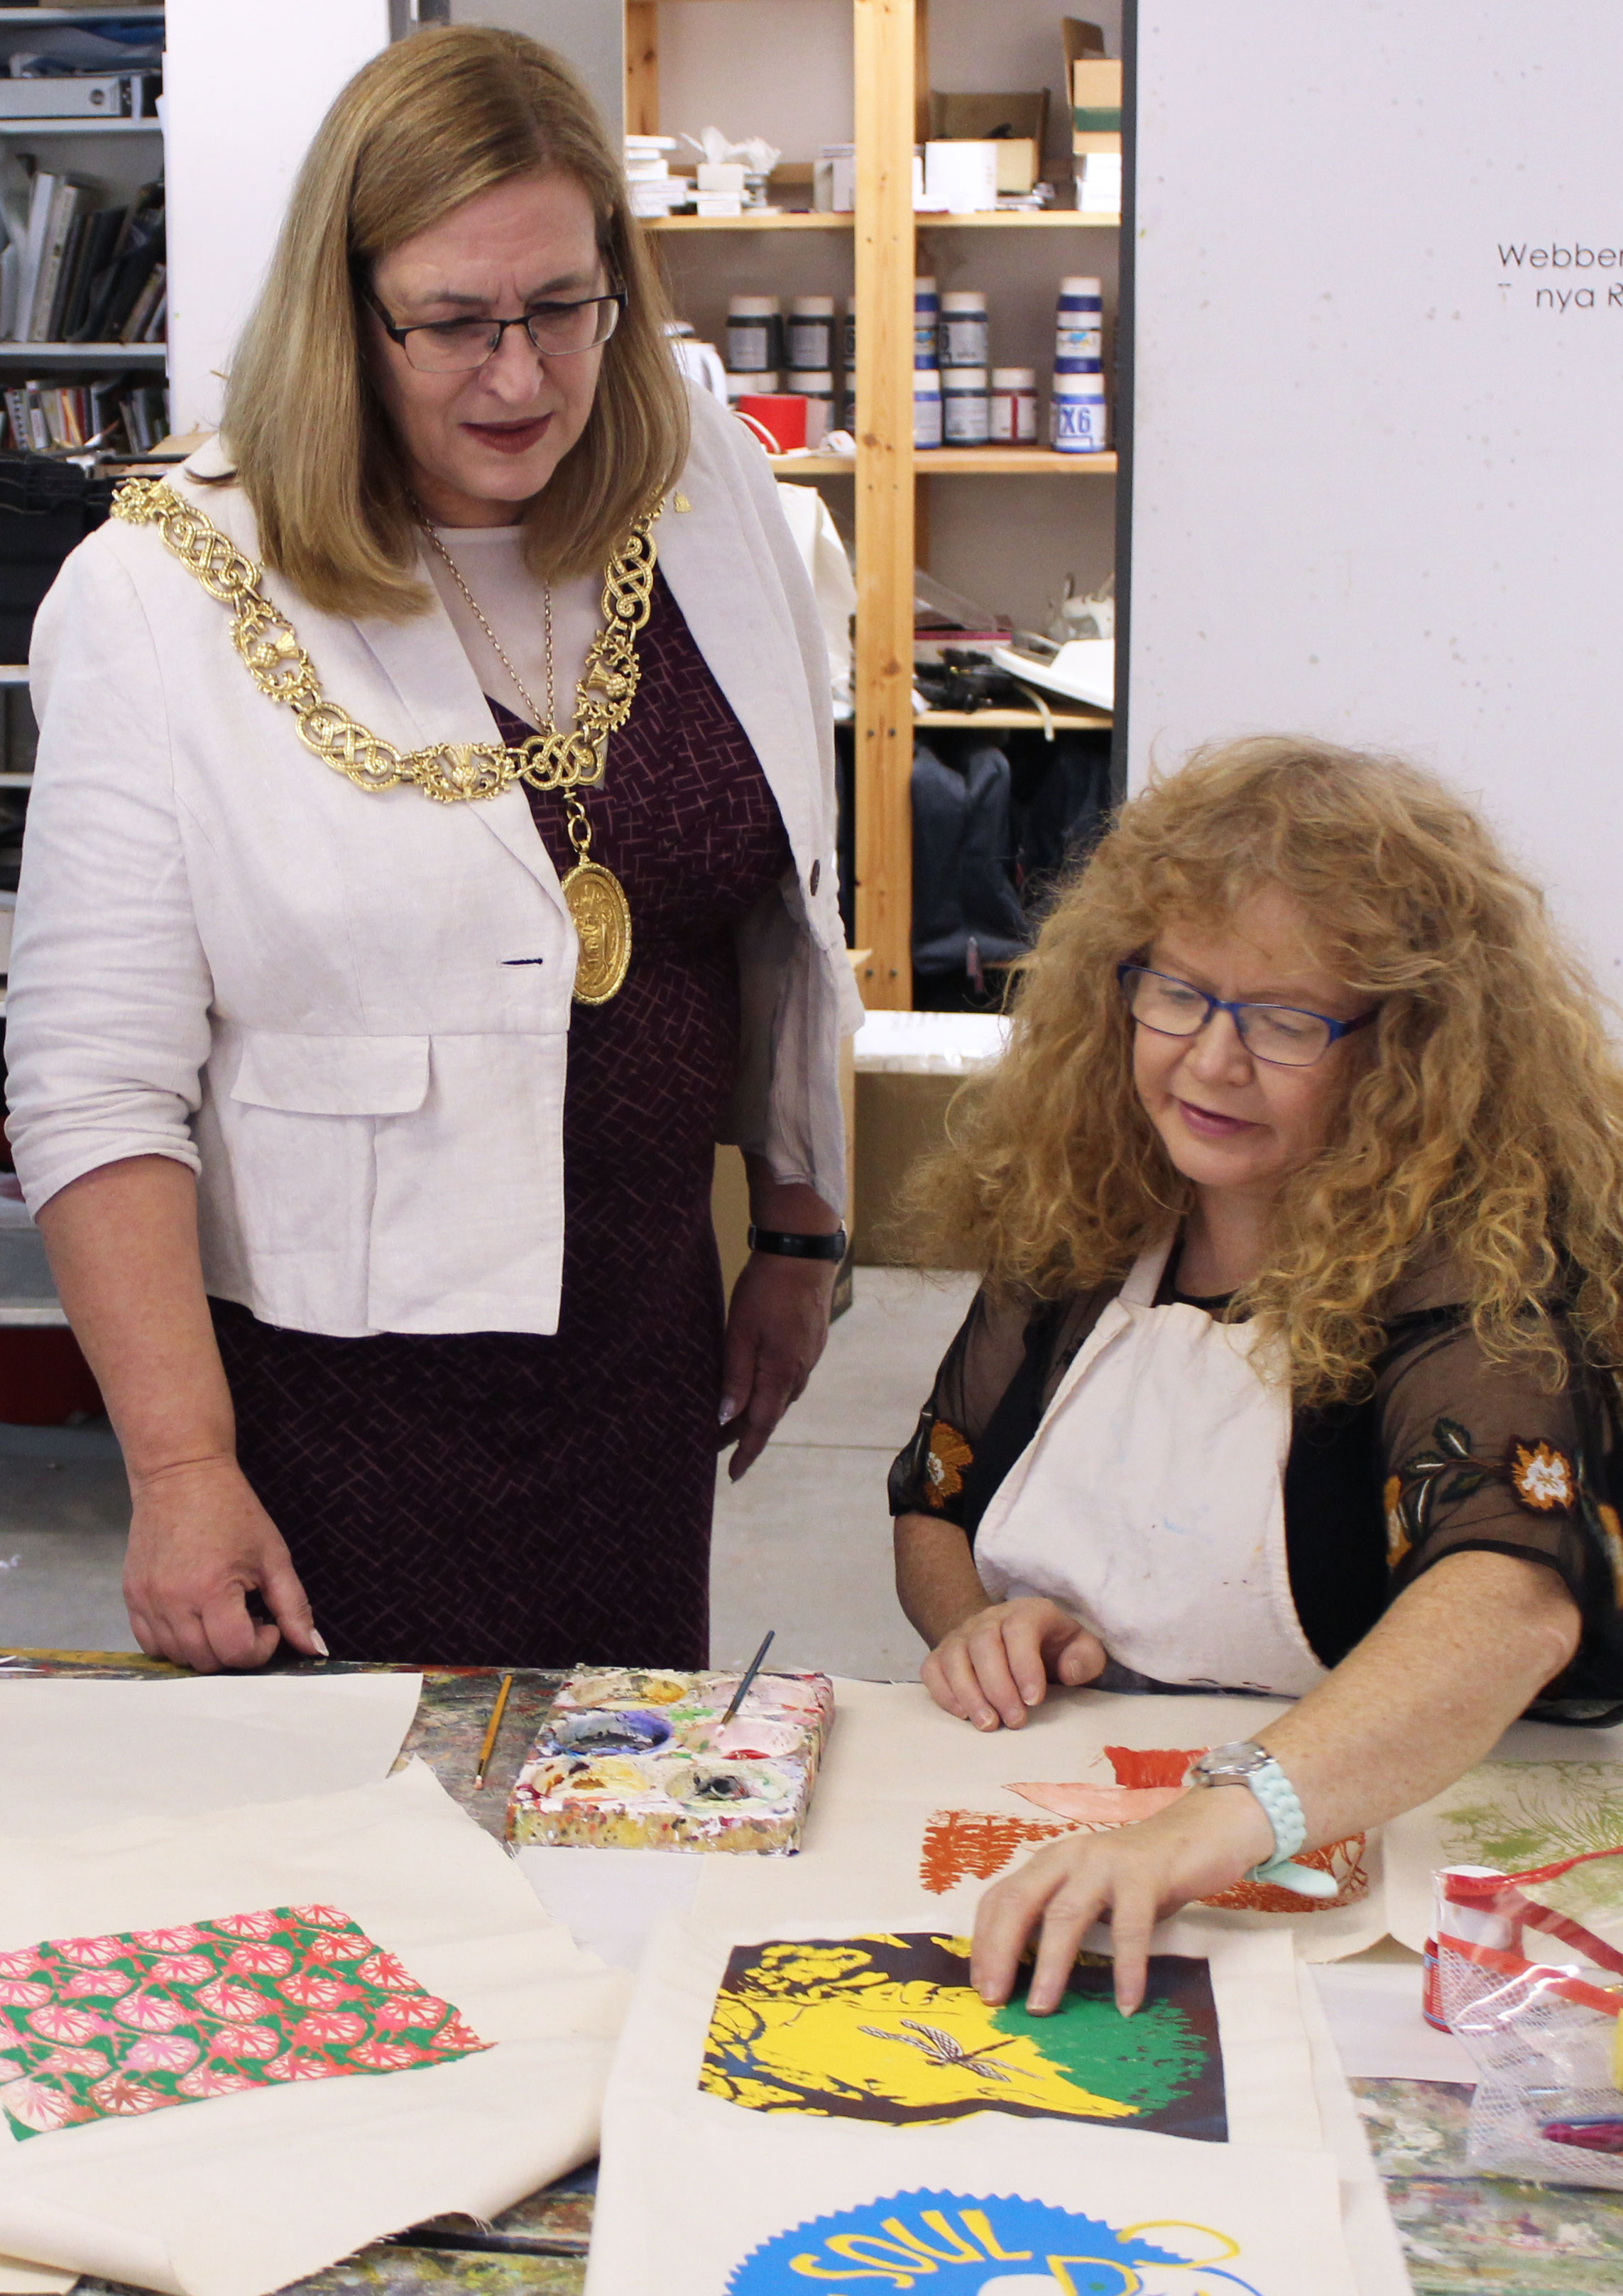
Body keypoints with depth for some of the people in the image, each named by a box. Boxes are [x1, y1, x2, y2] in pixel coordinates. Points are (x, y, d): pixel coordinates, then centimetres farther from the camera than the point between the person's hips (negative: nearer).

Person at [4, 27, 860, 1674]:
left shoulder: (708, 499, 0)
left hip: (639, 1337, 4)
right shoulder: (163, 596, -13)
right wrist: (180, 1464, -19)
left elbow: (791, 914, 12)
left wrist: (798, 1232, 15)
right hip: (337, 1363, -4)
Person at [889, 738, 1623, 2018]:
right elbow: (932, 1507, 19)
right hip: (1044, 1836, 5)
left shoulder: (1469, 1274, -13)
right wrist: (974, 1620, -4)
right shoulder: (1078, 1219, 6)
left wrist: (1226, 1817, -47)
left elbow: (1518, 1601, -32)